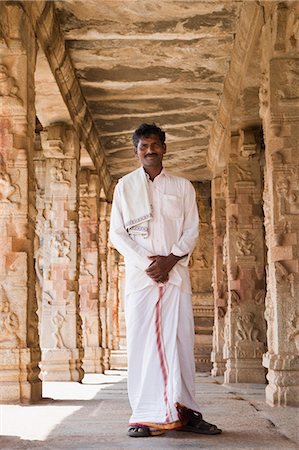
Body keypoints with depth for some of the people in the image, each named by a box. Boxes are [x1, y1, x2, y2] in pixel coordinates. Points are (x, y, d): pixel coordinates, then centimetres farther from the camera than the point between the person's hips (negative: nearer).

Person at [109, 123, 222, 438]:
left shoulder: (182, 186, 13)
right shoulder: (125, 186, 10)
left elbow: (192, 231, 7)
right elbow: (116, 233, 5)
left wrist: (169, 260, -10)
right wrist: (145, 263, -9)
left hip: (175, 273, 1)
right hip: (139, 273, -1)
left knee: (180, 340, -2)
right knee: (141, 341, -5)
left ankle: (184, 412, 1)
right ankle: (144, 415, -3)